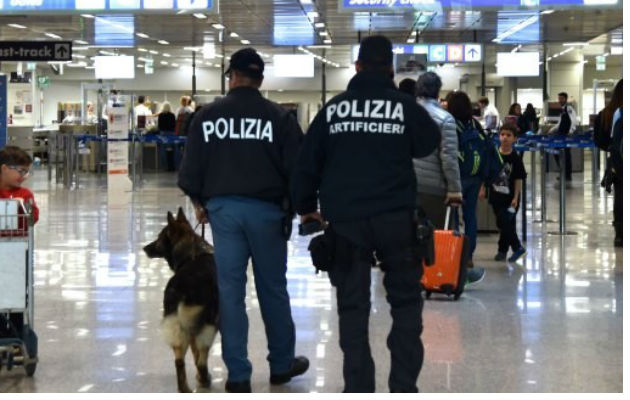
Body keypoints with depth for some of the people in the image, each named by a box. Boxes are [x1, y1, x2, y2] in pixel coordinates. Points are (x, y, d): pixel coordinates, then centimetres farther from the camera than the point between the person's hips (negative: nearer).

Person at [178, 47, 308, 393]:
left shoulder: (208, 115, 0)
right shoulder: (279, 117, -5)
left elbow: (190, 167, 3)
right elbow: (296, 167, -5)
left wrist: (199, 201, 19)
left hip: (223, 208, 1)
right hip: (265, 209, -1)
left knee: (229, 291, 4)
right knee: (273, 289, 12)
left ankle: (237, 375, 4)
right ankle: (282, 364, 23)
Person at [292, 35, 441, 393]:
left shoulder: (332, 108, 5)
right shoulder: (405, 105, -1)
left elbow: (308, 163, 7)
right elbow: (430, 143, 12)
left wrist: (307, 208, 19)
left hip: (345, 219, 1)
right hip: (395, 216, -1)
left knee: (352, 306, 7)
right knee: (406, 300, 11)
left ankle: (358, 387, 5)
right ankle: (404, 385, 6)